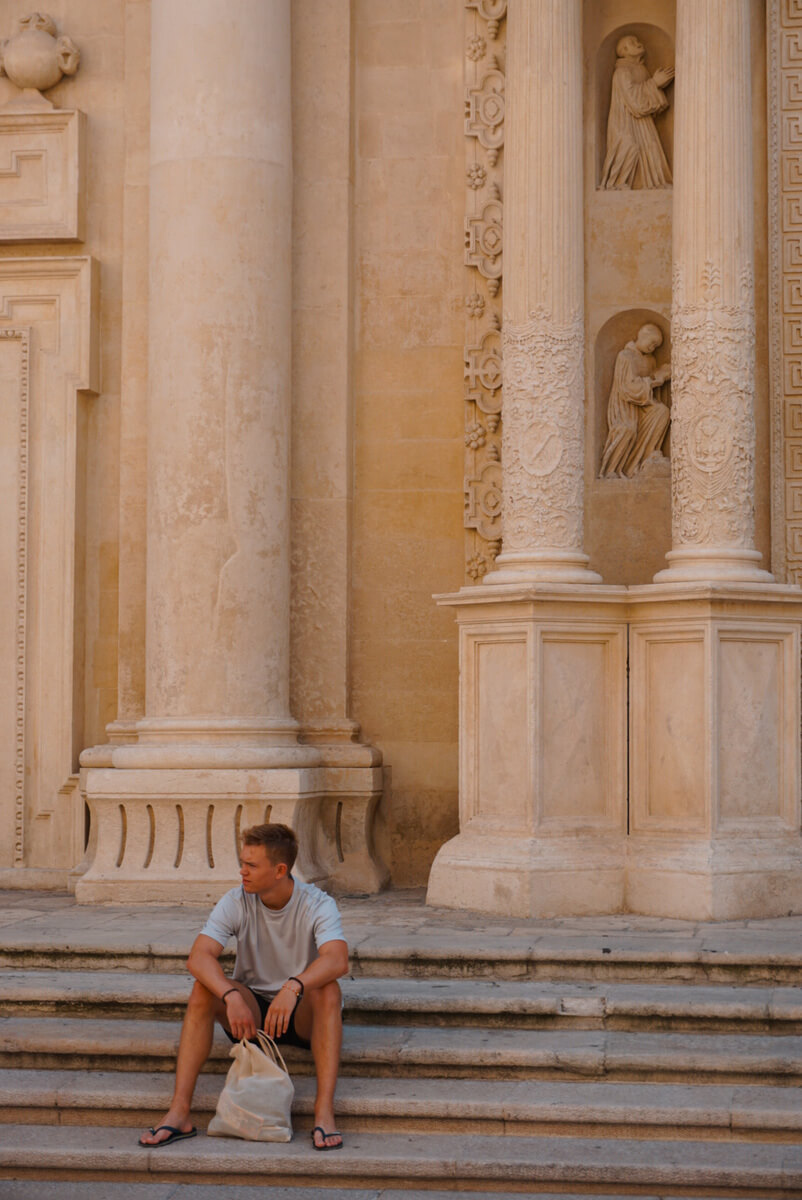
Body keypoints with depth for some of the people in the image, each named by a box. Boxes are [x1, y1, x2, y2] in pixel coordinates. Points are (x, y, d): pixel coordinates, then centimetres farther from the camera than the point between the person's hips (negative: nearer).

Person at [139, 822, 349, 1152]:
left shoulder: (317, 904, -15)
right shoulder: (236, 902, -9)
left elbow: (338, 960, -33)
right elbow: (198, 957, -22)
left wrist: (294, 987, -50)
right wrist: (232, 997, -40)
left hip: (302, 1014, -2)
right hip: (250, 1012, 2)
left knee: (327, 989, -34)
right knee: (204, 987, -25)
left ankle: (324, 1111, -39)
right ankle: (179, 1111, -30)